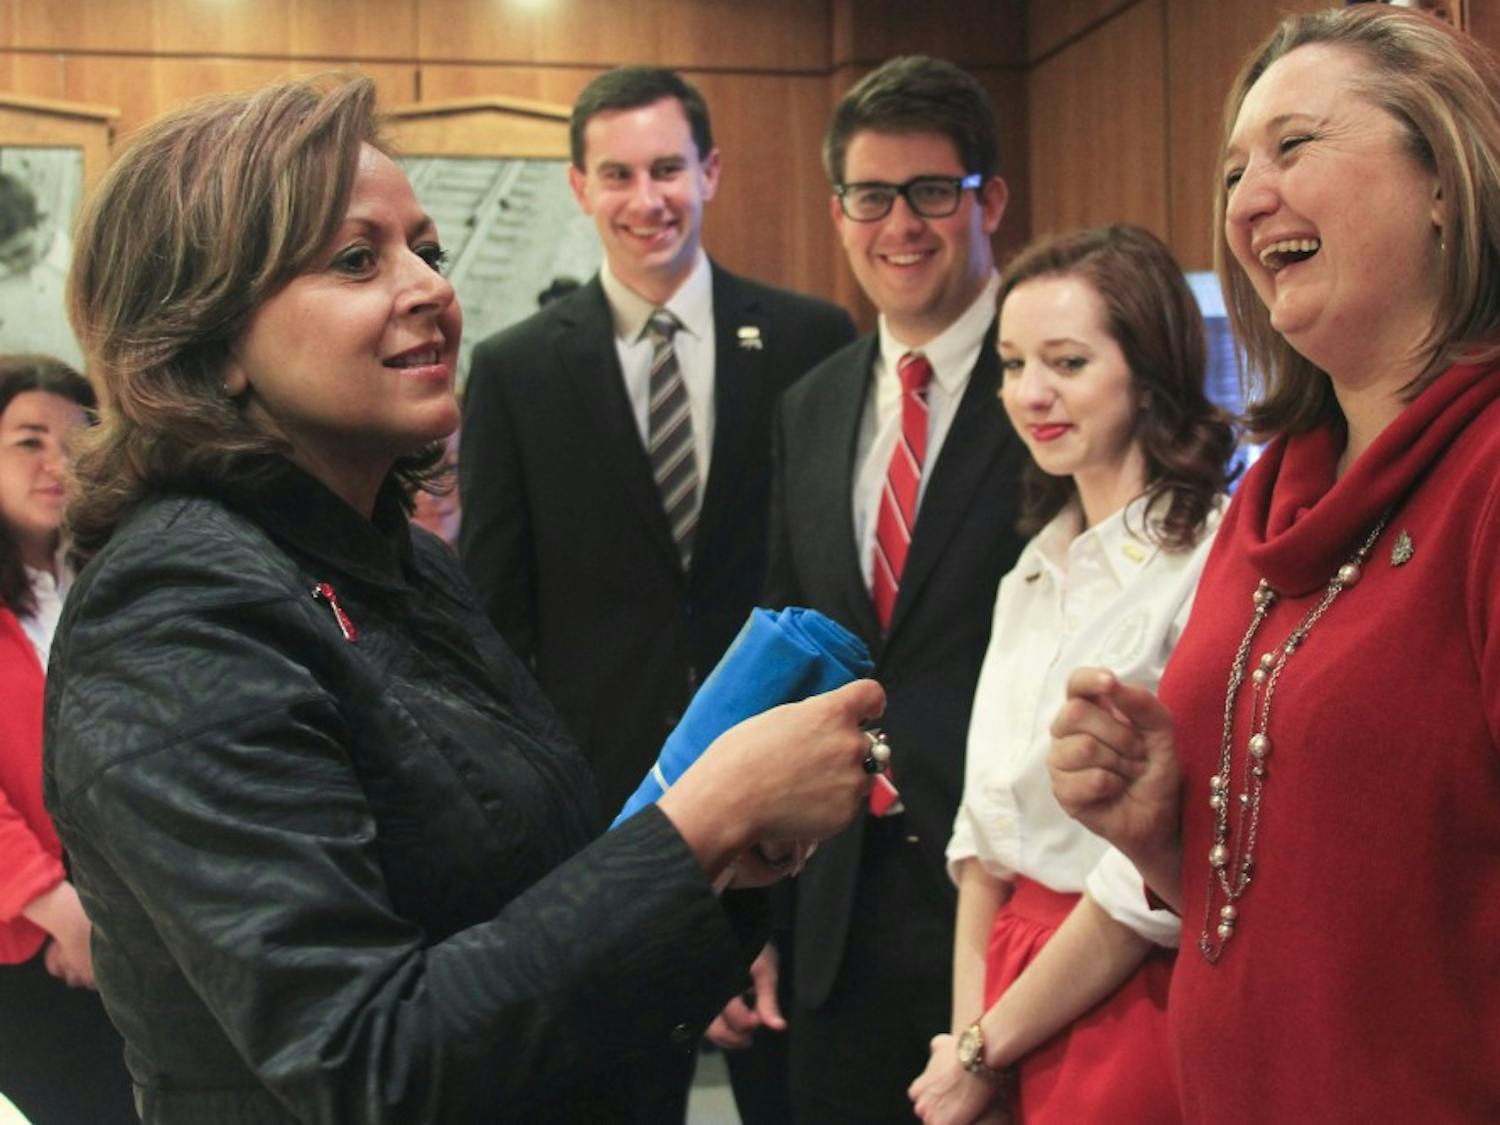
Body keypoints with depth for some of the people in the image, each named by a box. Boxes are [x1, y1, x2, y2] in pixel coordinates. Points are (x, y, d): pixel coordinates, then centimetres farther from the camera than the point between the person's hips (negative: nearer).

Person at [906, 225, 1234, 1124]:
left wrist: (985, 1050, -7)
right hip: (1016, 994, 6)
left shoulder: (1211, 563, -16)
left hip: (1133, 1004, -6)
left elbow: (1160, 872, -17)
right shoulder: (1034, 573, 9)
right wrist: (970, 1032, 0)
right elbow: (986, 821, 11)